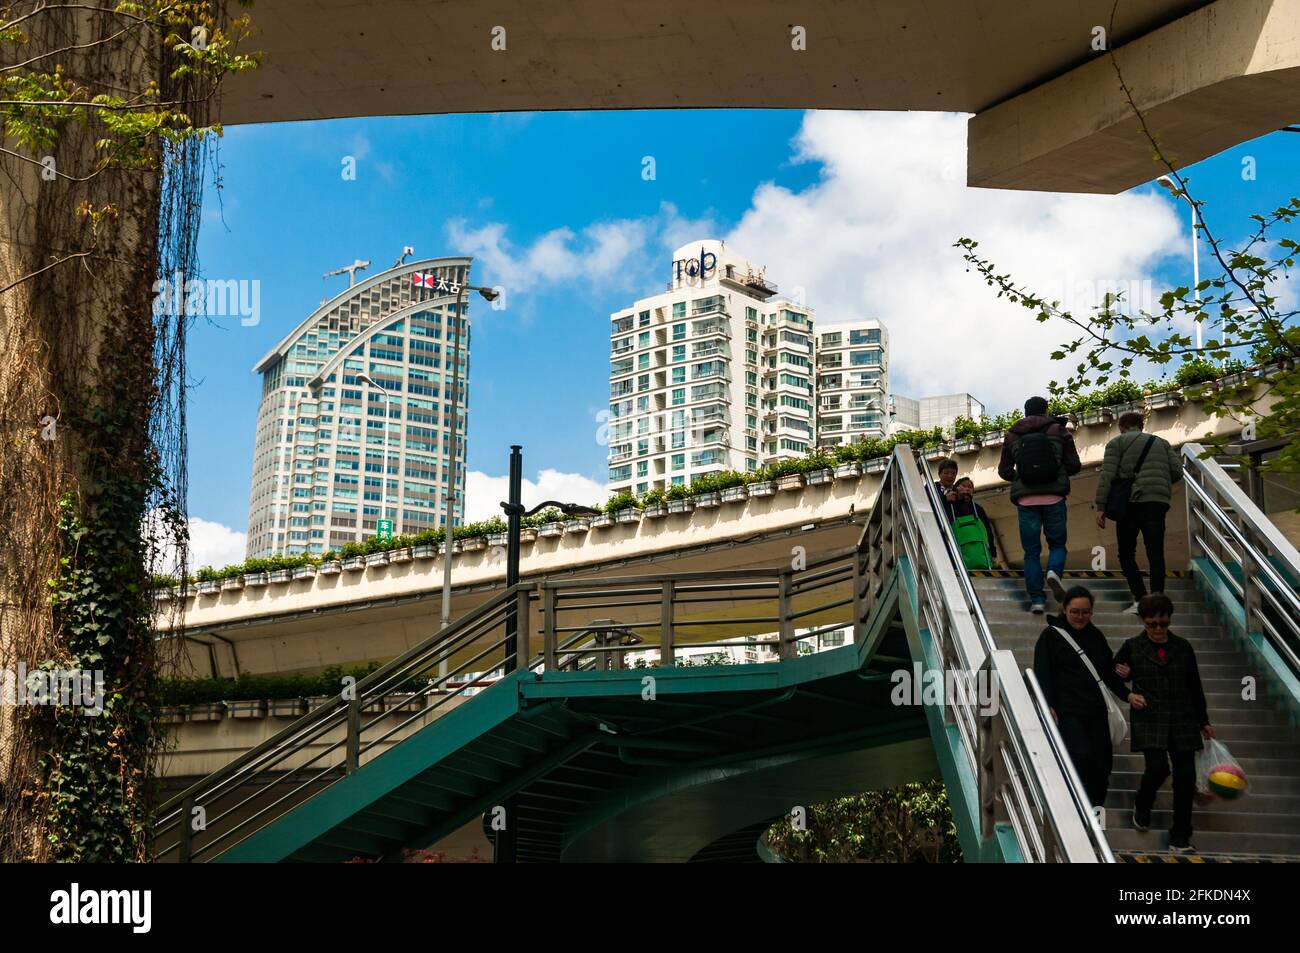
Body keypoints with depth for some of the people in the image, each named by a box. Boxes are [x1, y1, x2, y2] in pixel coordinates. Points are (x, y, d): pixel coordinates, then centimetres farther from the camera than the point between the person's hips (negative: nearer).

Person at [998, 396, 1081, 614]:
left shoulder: (1012, 435, 10)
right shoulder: (1058, 430, 7)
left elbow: (1004, 470, 10)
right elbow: (1074, 465, 4)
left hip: (1026, 498, 1)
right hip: (1054, 496, -1)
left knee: (1031, 551, 4)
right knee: (1057, 543, 12)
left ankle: (1037, 599, -3)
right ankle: (1054, 571, -19)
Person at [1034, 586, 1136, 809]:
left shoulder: (1096, 636, 15)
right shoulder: (1051, 635, -1)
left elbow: (1109, 672, 22)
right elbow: (1042, 674, -6)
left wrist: (1126, 694, 8)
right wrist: (1048, 706, -17)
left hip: (1096, 711, 6)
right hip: (1067, 711, -6)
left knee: (1102, 762, 3)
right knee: (1081, 756, -21)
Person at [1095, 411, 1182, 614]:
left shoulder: (1117, 443, 8)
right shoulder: (1162, 443, 20)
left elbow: (1107, 476, -3)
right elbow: (1177, 472, 10)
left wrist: (1101, 507, -5)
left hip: (1130, 504, -3)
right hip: (1158, 503, 3)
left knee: (1126, 554, 6)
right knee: (1156, 554, 2)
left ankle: (1140, 599, -5)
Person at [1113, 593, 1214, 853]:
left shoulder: (1183, 647, 8)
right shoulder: (1132, 647, 3)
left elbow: (1195, 686, 16)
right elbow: (1114, 676, 17)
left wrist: (1203, 721, 19)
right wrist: (1119, 673, -7)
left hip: (1182, 720, 3)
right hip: (1149, 719, -3)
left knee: (1185, 776, -1)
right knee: (1158, 768, -19)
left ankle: (1180, 839, 8)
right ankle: (1142, 805, 16)